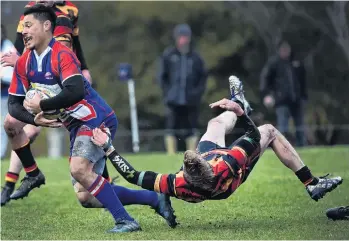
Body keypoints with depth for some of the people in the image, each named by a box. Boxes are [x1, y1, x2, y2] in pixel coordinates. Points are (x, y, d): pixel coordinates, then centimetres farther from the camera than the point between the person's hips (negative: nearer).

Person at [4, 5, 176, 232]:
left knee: (79, 169, -31)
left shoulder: (62, 55, -18)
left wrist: (40, 105, -24)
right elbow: (14, 104, 4)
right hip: (75, 124, 8)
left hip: (96, 119, -8)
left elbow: (75, 92, -33)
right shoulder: (24, 63, 5)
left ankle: (125, 221, -23)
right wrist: (35, 119, -16)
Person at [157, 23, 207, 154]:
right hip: (173, 100, -1)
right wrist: (167, 91, -5)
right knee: (171, 128, -5)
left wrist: (198, 91, -3)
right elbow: (161, 76, 6)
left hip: (191, 101, 1)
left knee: (191, 128, 3)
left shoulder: (195, 57, 7)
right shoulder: (168, 55, 4)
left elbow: (203, 76, 11)